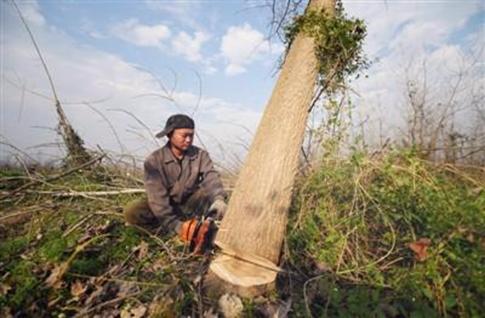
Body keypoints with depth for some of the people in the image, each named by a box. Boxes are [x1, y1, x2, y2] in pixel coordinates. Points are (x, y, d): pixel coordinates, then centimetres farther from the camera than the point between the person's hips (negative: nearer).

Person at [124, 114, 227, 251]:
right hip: (165, 210, 0)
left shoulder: (200, 155, -10)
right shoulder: (154, 161, -16)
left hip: (189, 206, 1)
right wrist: (174, 224, -33)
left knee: (210, 192, -25)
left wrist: (219, 199, -47)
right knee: (131, 212, -27)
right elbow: (157, 196, -24)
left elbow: (211, 178, -26)